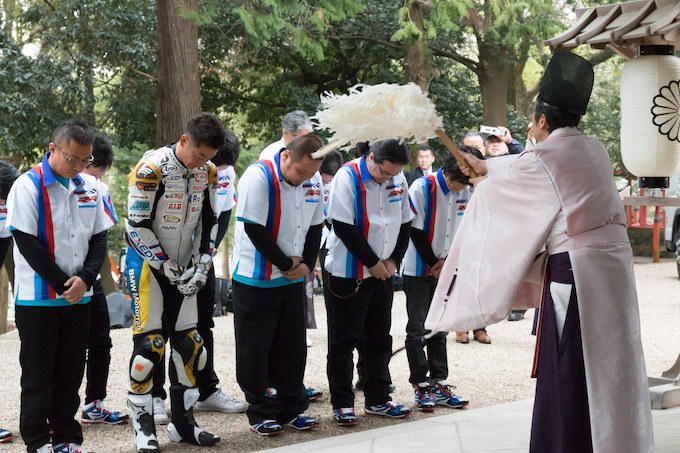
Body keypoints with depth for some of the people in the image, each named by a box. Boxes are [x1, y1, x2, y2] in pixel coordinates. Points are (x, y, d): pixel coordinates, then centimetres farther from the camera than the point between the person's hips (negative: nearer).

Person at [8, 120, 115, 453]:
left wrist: (85, 278, -8)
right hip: (37, 298, -5)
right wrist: (62, 285, -14)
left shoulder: (90, 186, 7)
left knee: (70, 373, 10)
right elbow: (27, 243, -14)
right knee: (38, 374, 3)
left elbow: (99, 237, 9)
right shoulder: (28, 186, -10)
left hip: (78, 298, 5)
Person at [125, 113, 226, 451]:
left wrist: (201, 267, -1)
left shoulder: (208, 172, 1)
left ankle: (183, 423, 15)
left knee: (189, 344, 4)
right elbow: (138, 227, -17)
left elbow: (208, 221, 9)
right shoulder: (151, 169, -19)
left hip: (183, 267, 6)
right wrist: (167, 267, -14)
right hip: (147, 265, -6)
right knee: (149, 344, -8)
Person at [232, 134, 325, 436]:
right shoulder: (258, 176, -19)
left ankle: (292, 409, 22)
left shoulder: (314, 180, 2)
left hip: (293, 279, 6)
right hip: (254, 279, -6)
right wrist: (286, 264, -13)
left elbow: (315, 226, 13)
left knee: (292, 347, 11)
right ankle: (260, 413, 13)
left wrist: (307, 263, -1)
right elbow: (254, 229, -20)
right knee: (255, 349, 1)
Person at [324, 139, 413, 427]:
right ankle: (341, 403, 10)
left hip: (383, 273, 6)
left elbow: (405, 223, 12)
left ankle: (378, 399, 23)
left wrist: (394, 260, 1)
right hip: (348, 274, -6)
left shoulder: (399, 179, 3)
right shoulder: (347, 177, -15)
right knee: (344, 340, 1)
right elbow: (343, 227, -18)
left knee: (379, 338, 13)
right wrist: (372, 262, -14)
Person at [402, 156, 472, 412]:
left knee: (440, 329, 9)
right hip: (419, 270, -5)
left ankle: (439, 384, 14)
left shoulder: (466, 192, 1)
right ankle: (421, 386, 5)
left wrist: (448, 261, -5)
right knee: (418, 330, -2)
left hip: (446, 271, 5)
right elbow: (415, 231, -13)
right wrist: (434, 264, -8)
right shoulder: (422, 188, -16)